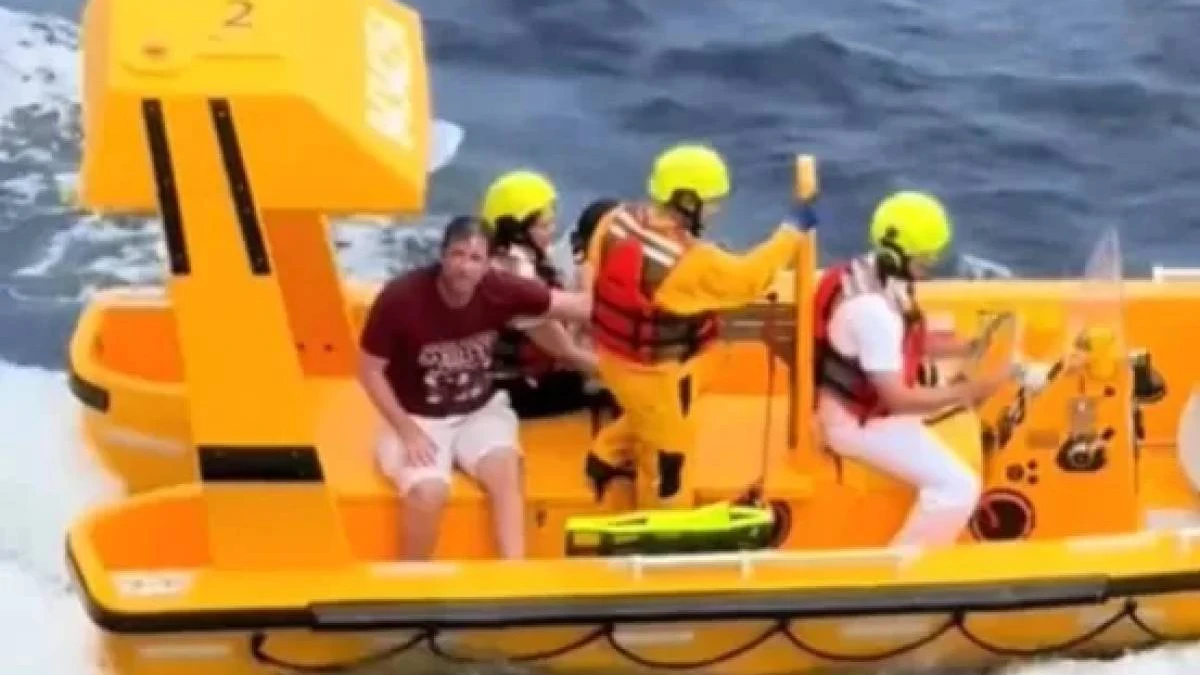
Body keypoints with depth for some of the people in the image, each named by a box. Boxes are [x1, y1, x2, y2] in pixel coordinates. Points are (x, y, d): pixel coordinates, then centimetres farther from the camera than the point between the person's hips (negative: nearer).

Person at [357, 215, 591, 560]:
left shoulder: (499, 289, -17)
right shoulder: (400, 298, -24)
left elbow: (579, 306, -14)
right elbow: (370, 370, -12)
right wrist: (406, 429, -18)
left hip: (480, 410, 3)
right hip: (419, 418, -2)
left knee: (504, 469, -27)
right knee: (428, 493, -27)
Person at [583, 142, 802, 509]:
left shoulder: (616, 220, -12)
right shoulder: (691, 261, -32)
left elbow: (598, 262, 5)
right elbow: (747, 278, -20)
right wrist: (790, 234, -8)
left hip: (613, 351, 7)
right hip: (656, 370, -7)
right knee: (667, 445, 14)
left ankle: (608, 457, 49)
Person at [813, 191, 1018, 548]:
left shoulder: (873, 272, -2)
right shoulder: (872, 308, -31)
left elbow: (906, 344, 12)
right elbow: (896, 399, -29)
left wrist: (966, 347, 2)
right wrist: (968, 391, -28)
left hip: (868, 403, 10)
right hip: (856, 421, -10)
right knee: (958, 487, -14)